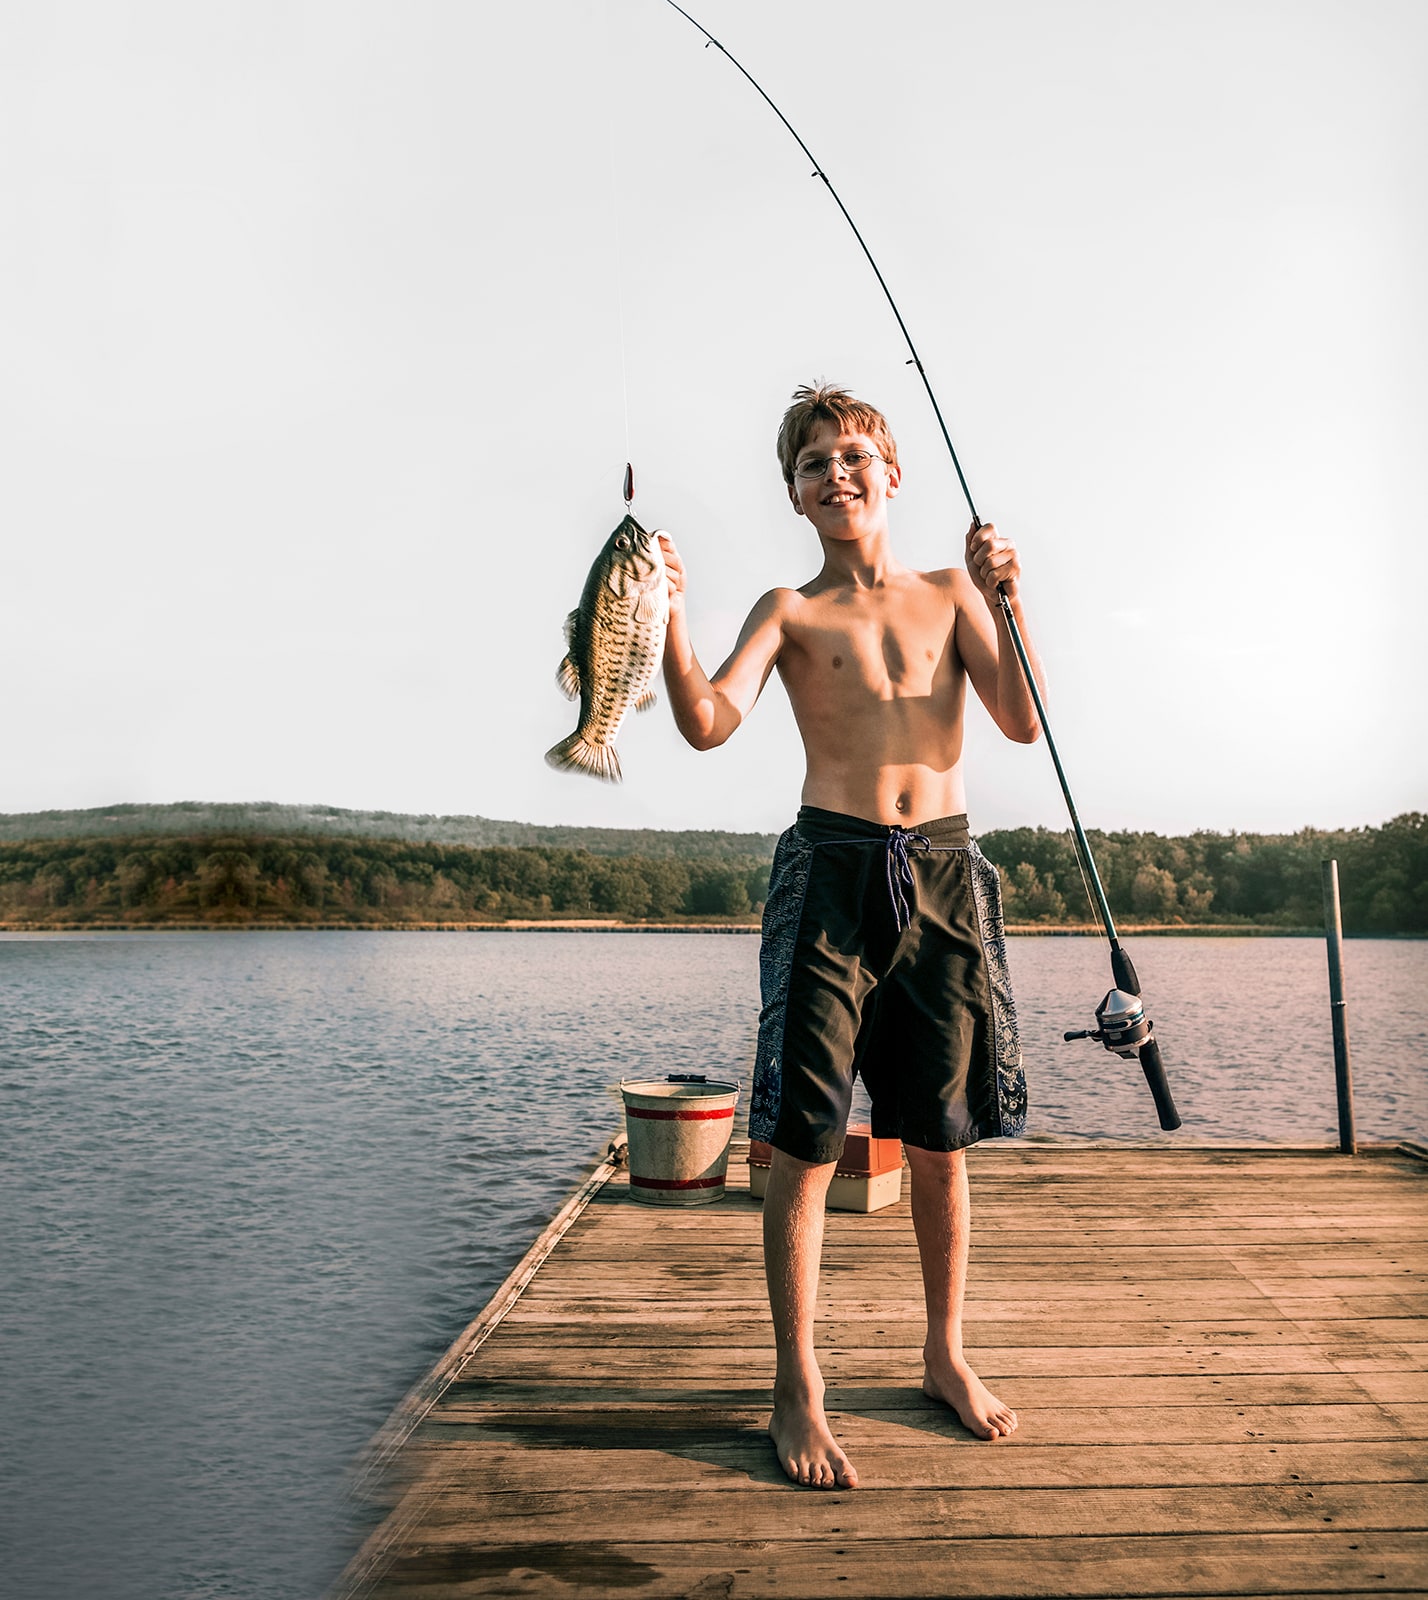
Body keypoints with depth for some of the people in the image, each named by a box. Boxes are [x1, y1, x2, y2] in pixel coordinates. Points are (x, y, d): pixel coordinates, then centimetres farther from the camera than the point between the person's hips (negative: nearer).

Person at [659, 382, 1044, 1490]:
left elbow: (1023, 722, 3)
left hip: (945, 869, 2)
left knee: (942, 1135, 10)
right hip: (832, 868, -2)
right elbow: (708, 724, -8)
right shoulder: (788, 610, 8)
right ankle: (798, 1390, 11)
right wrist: (672, 613, -20)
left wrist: (1006, 600, -8)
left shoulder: (950, 594, 14)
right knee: (806, 1134, -4)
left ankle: (946, 1357, 29)